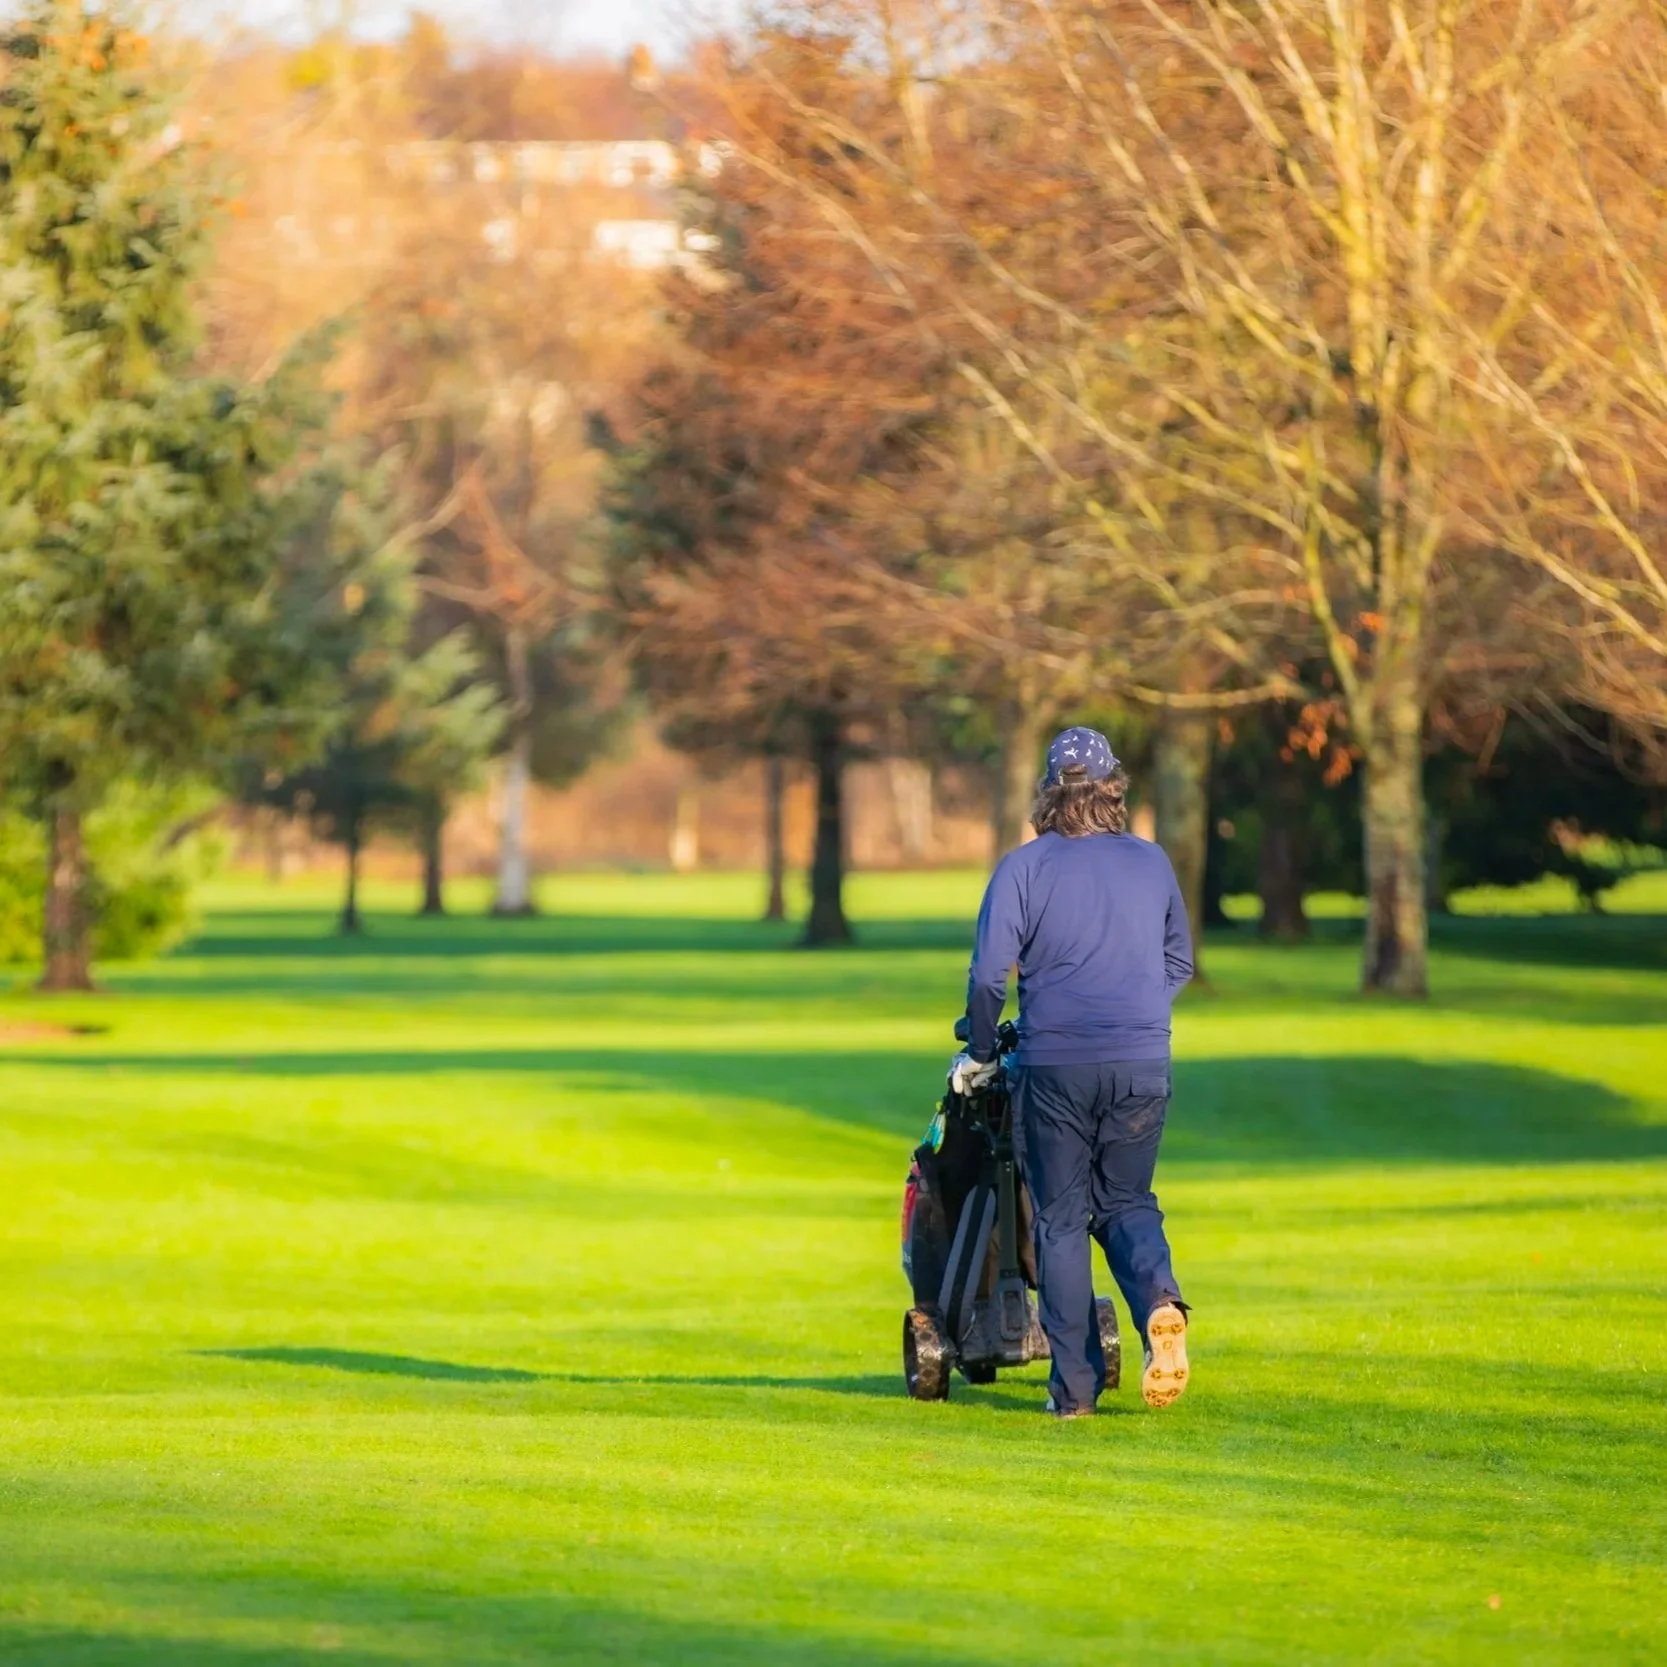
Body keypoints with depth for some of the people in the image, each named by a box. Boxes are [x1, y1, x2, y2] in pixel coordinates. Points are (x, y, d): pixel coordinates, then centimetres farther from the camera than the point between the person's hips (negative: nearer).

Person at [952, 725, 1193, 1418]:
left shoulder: (1024, 867, -4)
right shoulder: (1151, 862, 7)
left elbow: (988, 975, -8)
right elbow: (1179, 962, 18)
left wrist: (980, 1053, 6)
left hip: (1055, 1064, -3)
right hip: (1143, 1065, 3)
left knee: (1060, 1218, 6)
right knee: (1126, 1201, 16)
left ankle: (1075, 1383, 5)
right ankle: (1159, 1298, -16)